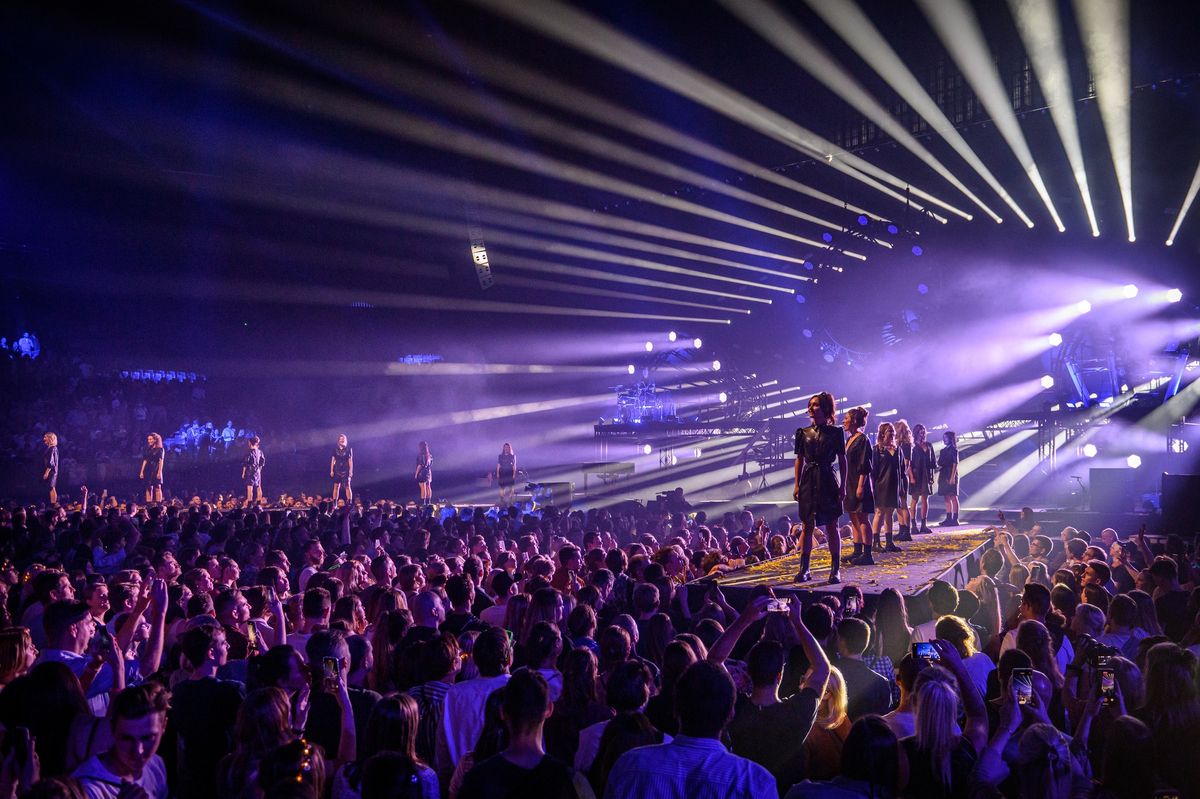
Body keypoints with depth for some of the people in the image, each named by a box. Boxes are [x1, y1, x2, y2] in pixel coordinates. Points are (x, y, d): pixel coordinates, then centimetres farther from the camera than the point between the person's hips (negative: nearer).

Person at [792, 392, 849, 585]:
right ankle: (804, 569, 7)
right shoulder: (803, 433, 7)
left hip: (827, 482, -2)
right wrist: (797, 485, 4)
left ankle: (836, 570, 6)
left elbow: (842, 461, 3)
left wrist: (843, 486, -2)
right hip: (808, 482, 2)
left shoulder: (834, 433, 0)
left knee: (831, 527, 0)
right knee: (807, 526, 3)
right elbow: (799, 460, 10)